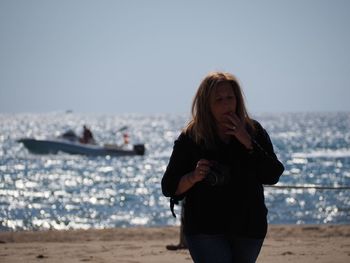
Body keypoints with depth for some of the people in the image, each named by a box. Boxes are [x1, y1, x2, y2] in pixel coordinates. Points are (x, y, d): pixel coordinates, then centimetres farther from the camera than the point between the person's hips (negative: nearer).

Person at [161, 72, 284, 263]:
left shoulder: (253, 131, 4)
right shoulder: (190, 138, -2)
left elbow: (273, 176, -5)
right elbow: (169, 188, -1)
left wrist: (247, 142, -13)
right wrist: (193, 177, -21)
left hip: (249, 228, 3)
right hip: (206, 230, -3)